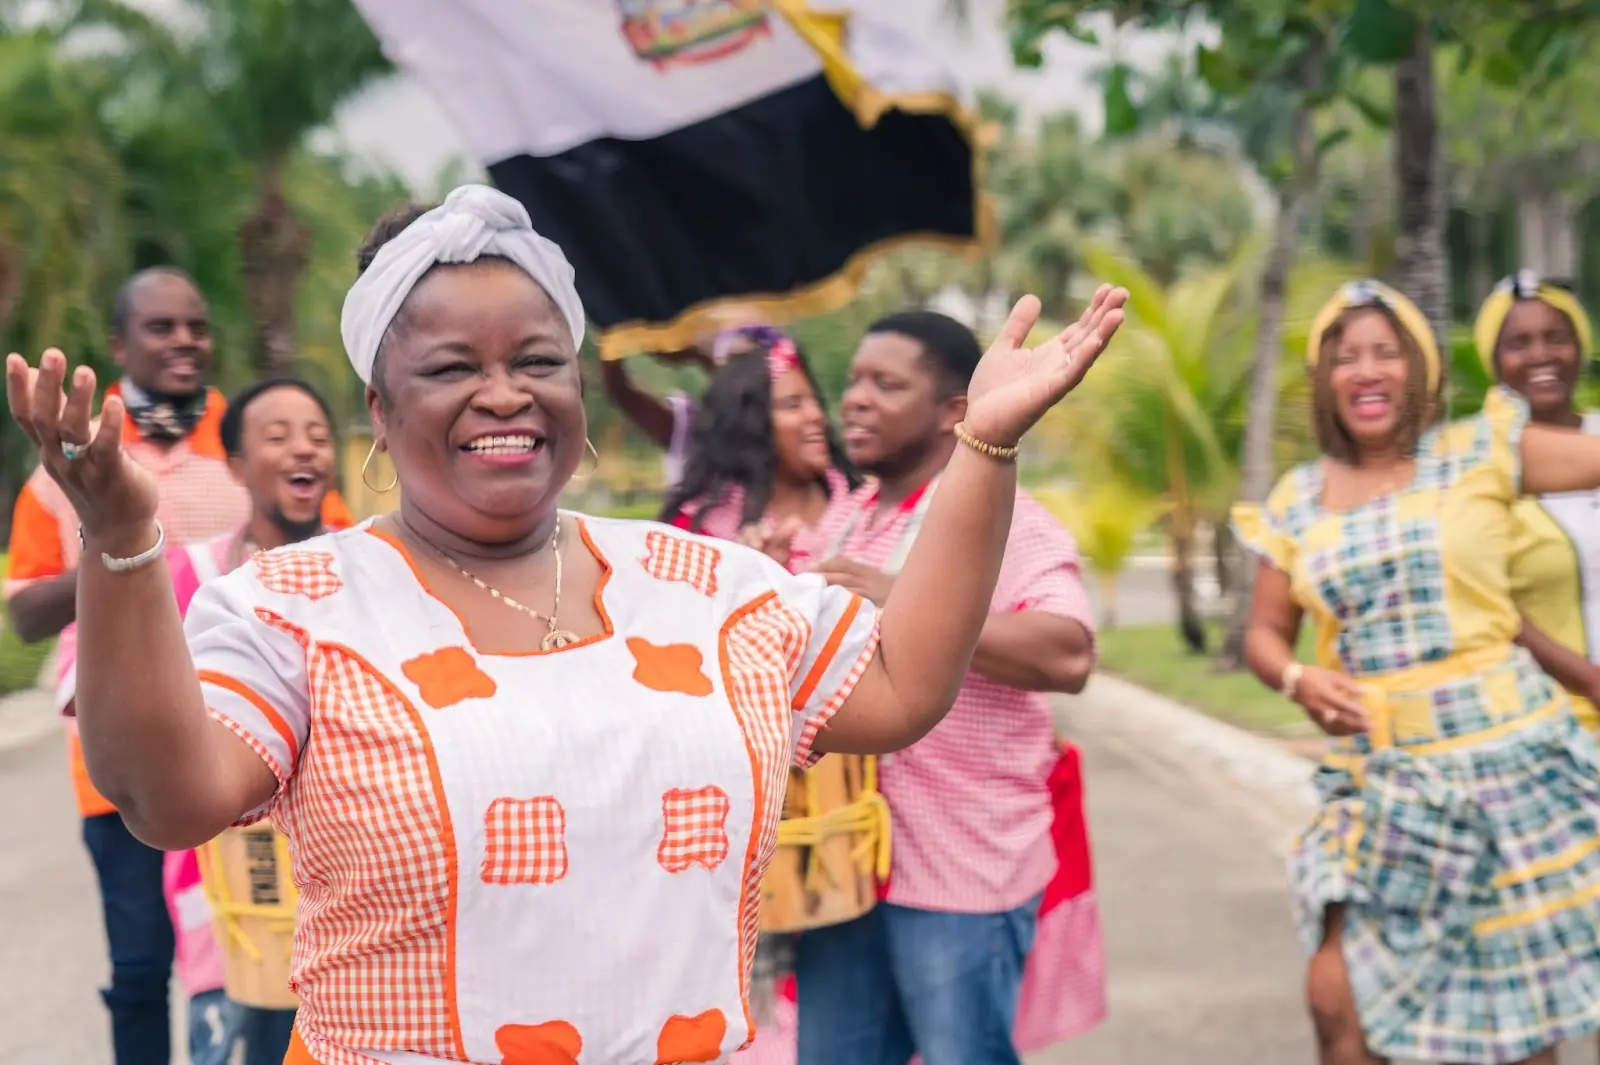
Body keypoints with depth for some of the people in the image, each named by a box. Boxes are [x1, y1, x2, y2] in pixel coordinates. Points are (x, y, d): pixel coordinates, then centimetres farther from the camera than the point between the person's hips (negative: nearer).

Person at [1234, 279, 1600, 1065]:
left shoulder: (1478, 451, -1)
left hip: (1504, 757, -2)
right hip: (1377, 781, 2)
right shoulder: (1297, 501, 7)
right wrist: (1298, 681, -7)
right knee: (1338, 997, -4)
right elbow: (1264, 634, 11)